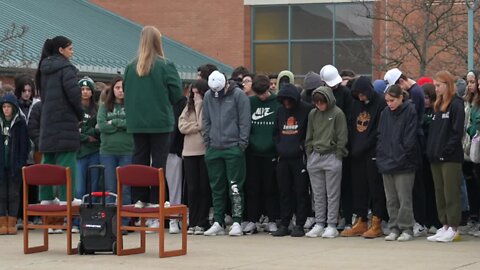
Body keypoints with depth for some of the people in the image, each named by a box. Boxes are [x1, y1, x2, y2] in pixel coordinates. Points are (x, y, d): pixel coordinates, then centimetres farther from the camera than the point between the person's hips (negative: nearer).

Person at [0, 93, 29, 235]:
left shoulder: (20, 123, -1)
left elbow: (24, 145, -3)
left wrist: (21, 163, -10)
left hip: (15, 164, -3)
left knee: (14, 193, 2)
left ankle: (12, 223, 6)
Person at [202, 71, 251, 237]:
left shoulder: (238, 95, -5)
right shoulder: (208, 96, 9)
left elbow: (245, 121, -5)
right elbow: (206, 121, 15)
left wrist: (242, 143, -10)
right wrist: (207, 142, 8)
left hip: (233, 148, -5)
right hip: (214, 148, 5)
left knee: (235, 187, -5)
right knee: (216, 188, 7)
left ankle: (236, 223, -2)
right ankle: (218, 223, 12)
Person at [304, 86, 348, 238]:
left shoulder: (337, 113, -6)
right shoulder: (313, 114, 9)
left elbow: (342, 137, -6)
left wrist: (338, 156, -9)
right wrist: (309, 154, 8)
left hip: (332, 157, -5)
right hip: (314, 157, 5)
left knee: (332, 194, 0)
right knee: (318, 194, 9)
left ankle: (331, 225, 3)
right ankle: (319, 224, 14)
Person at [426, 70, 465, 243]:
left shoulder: (456, 105, -8)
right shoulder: (438, 105, 17)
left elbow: (457, 132, -14)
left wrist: (446, 150, -18)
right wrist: (431, 149, 9)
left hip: (450, 157, -8)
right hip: (436, 157, 8)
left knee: (451, 194, -5)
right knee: (440, 193, 10)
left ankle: (453, 228, -1)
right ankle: (445, 225, 15)